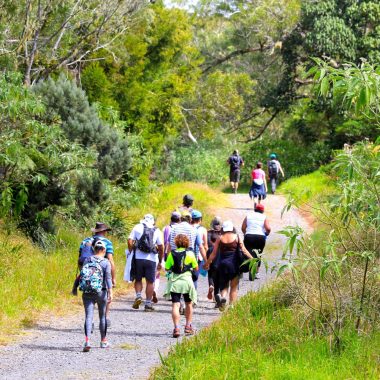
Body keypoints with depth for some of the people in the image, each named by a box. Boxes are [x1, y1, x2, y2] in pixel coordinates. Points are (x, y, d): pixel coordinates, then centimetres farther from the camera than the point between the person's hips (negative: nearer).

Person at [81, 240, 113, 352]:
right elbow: (108, 278, -12)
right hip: (101, 292, -1)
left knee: (88, 316, -6)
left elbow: (82, 275, 7)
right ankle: (103, 341, 31)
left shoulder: (87, 261, 4)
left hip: (87, 292, 1)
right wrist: (110, 293, -15)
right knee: (102, 317, 17)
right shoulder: (106, 262, -4)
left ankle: (87, 340, -27)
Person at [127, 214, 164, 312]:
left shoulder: (137, 227, 6)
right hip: (151, 259, 0)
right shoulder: (156, 231, 8)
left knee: (138, 279, 17)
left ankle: (138, 296, -5)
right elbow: (161, 247, 8)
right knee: (150, 282, 7)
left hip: (138, 257, 0)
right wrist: (160, 262, 15)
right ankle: (148, 304, 6)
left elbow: (130, 241, -2)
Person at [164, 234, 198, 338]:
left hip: (174, 281, 0)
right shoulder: (190, 253, -2)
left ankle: (176, 327, -21)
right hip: (186, 280, 0)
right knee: (189, 304, 20)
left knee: (175, 305, -5)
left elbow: (167, 268, 4)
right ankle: (188, 326, 26)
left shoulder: (172, 253, 0)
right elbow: (196, 268, 4)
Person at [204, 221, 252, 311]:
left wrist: (207, 264, 12)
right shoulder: (236, 237, -1)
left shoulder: (220, 239, 1)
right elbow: (244, 250, -4)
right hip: (234, 264, -1)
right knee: (234, 287, 9)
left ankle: (222, 297, -19)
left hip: (222, 264, 1)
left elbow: (213, 253, 2)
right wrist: (252, 259, 2)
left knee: (224, 286, 12)